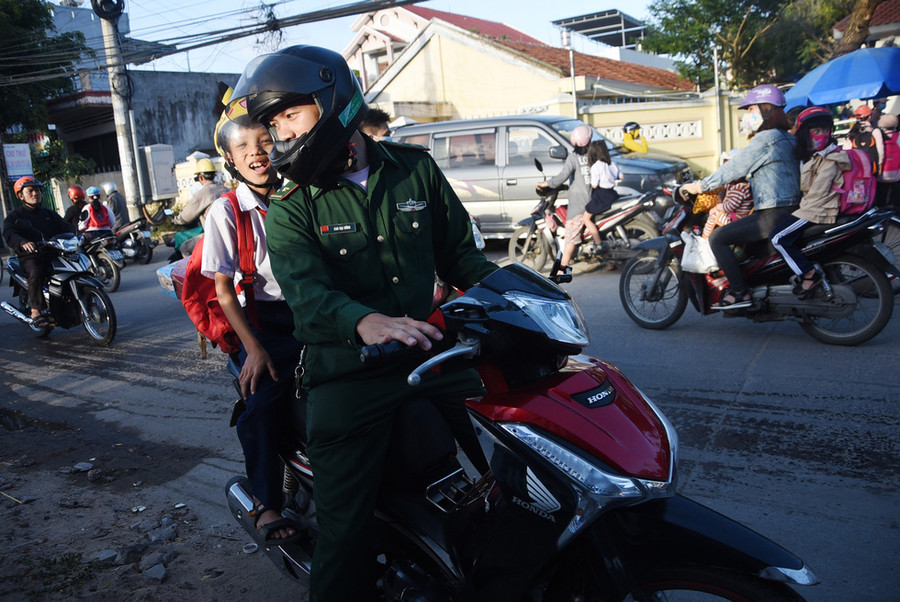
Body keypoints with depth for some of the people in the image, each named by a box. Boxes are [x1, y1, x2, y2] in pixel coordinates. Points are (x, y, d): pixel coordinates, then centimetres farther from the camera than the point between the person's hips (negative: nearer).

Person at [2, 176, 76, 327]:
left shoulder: (49, 214, 23)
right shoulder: (14, 216, 7)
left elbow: (66, 227, 11)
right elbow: (9, 235, -12)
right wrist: (23, 242, -36)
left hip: (53, 254, 5)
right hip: (30, 257, -5)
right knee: (36, 273, -36)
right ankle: (36, 310, -25)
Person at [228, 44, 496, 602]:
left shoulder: (415, 168, 6)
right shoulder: (290, 208, -1)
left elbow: (460, 253, 14)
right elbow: (307, 292, -19)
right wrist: (367, 323, -41)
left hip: (433, 348, 3)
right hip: (349, 368, -2)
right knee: (345, 525, -6)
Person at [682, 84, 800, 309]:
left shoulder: (766, 139, -13)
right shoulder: (784, 137, 18)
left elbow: (736, 168, -14)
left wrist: (701, 186, -7)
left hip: (773, 214, -11)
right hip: (789, 208, 11)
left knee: (717, 238, -12)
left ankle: (739, 293, -12)